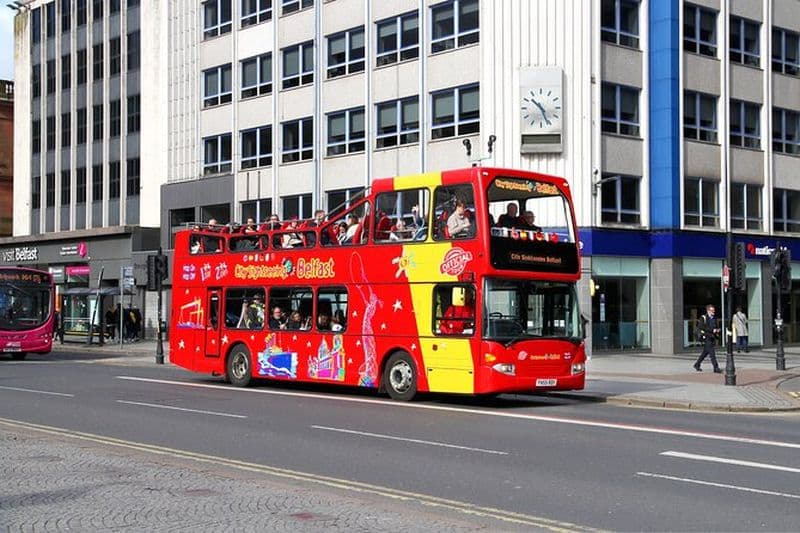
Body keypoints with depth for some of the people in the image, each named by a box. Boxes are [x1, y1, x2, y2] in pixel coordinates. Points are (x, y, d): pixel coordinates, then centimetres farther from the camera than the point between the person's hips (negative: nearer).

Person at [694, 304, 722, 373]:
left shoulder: (715, 318, 16)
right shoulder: (703, 318, -5)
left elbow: (717, 327, 26)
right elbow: (700, 326, -18)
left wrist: (717, 330, 0)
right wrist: (712, 330, -22)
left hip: (713, 338, 7)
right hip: (706, 338, -7)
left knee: (705, 352, 14)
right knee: (712, 353, -12)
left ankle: (697, 365, 27)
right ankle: (716, 368, -12)